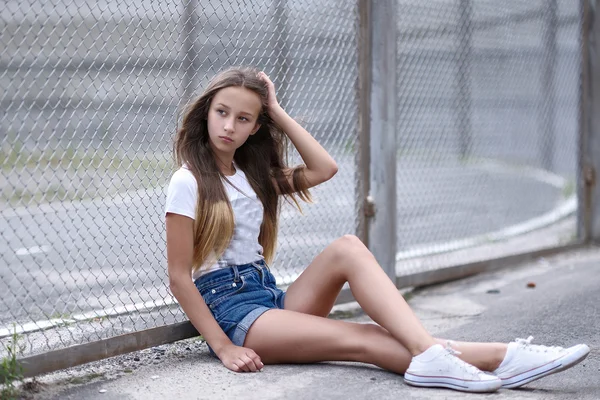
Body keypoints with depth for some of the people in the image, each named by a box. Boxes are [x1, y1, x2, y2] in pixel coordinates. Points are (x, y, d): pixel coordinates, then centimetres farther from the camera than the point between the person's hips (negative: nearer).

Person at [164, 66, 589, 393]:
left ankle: (428, 351, -40)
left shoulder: (252, 176, 16)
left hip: (272, 296, 7)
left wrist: (277, 112, 5)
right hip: (229, 310, -7)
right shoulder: (188, 183, -7)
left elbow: (324, 168, 8)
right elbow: (179, 278, -11)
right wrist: (224, 348, -18)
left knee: (347, 248, -22)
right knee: (360, 339, -27)